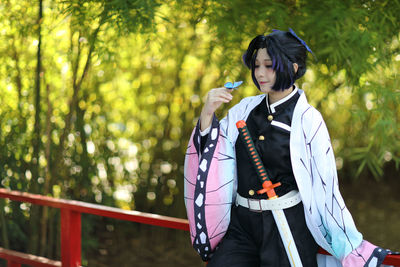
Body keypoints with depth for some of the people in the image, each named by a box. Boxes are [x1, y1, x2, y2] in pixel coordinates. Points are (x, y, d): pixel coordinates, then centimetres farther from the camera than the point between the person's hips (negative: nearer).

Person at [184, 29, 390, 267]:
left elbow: (326, 184, -7)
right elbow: (211, 152, 10)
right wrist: (207, 113, -7)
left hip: (288, 226, -4)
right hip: (242, 222, 4)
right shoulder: (246, 109, 7)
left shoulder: (307, 120, -7)